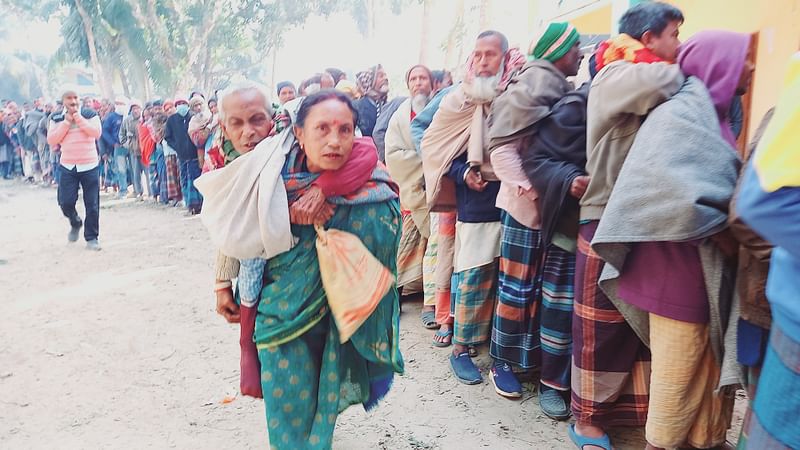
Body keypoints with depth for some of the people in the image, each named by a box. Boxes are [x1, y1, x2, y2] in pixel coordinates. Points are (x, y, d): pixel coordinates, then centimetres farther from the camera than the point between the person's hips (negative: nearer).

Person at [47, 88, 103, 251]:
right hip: (68, 167, 2)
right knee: (65, 202, -3)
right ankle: (75, 223, 28)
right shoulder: (57, 120, 6)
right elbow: (51, 140, -5)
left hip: (89, 166, -2)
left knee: (92, 205, 0)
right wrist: (66, 122, -9)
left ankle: (91, 237, 12)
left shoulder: (90, 114, 1)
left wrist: (78, 117, -12)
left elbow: (97, 133, -14)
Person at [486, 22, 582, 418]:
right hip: (526, 207, -6)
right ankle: (503, 362, 22)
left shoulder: (568, 93, 11)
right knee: (517, 288, 5)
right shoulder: (532, 87, -8)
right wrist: (530, 190, -20)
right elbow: (501, 148, -13)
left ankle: (553, 380, 15)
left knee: (560, 296, 5)